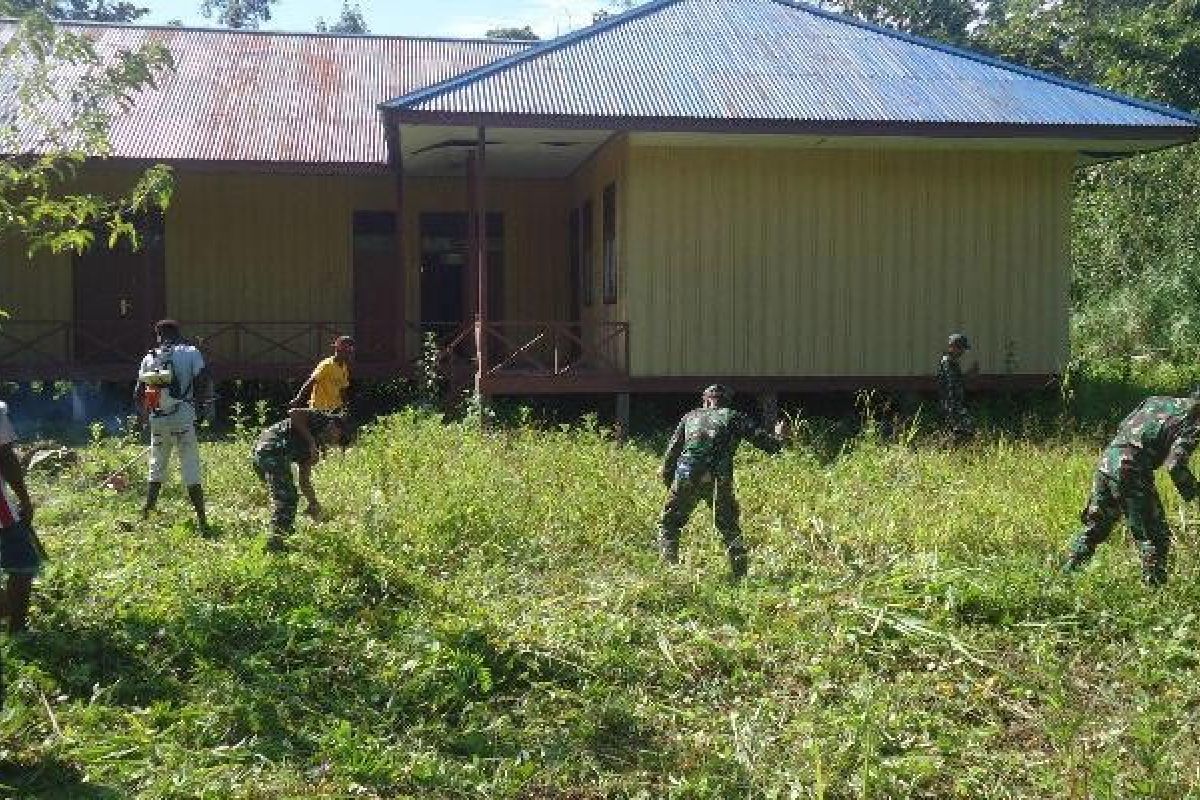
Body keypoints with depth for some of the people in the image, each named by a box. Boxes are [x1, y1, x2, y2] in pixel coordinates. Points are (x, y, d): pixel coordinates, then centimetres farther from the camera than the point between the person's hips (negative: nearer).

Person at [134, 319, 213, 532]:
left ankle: (145, 516, 18)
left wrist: (144, 416, 24)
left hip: (158, 421, 3)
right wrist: (205, 404, 8)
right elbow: (204, 381, -8)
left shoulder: (149, 359, 8)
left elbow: (139, 394, 10)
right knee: (191, 474, 0)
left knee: (156, 470, 18)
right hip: (184, 419, -3)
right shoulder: (190, 353, 0)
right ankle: (202, 522, -2)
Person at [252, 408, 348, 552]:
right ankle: (275, 543, -12)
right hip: (274, 448, -10)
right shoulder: (321, 418, 6)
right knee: (286, 498, -9)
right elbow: (293, 413, -13)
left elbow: (304, 481, 28)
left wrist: (313, 503, 24)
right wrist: (310, 440, -9)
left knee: (290, 497, 21)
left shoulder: (314, 448, 28)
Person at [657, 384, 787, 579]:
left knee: (668, 523, 16)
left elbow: (672, 451, 20)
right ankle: (740, 572, 13)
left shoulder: (691, 417, 24)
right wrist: (779, 434, 37)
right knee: (729, 528, 19)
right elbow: (766, 442, 16)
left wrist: (668, 479, 27)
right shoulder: (734, 417, 19)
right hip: (719, 481, 0)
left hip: (686, 478, 0)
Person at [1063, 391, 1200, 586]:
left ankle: (1069, 570, 24)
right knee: (1156, 536, 5)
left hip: (1106, 461, 8)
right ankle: (1154, 582, 4)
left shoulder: (1157, 401, 21)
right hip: (1132, 472, -8)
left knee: (1095, 525, 22)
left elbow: (1122, 428, 24)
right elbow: (1175, 465, -13)